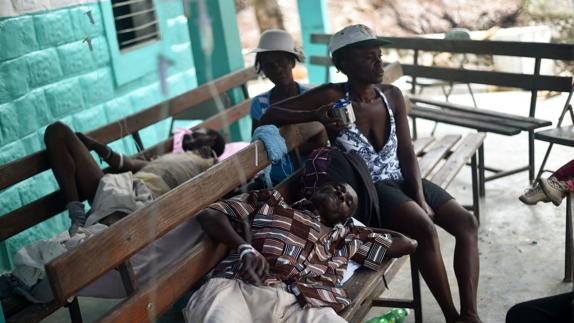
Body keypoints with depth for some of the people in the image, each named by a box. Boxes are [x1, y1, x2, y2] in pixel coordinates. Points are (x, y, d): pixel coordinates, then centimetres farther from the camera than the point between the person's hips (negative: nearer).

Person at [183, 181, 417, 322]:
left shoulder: (344, 236, 38)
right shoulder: (269, 201, 32)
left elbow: (406, 244, 41)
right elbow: (209, 214, 19)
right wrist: (246, 249, 1)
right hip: (240, 288, -2)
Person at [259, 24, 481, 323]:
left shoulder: (392, 96, 2)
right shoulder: (331, 96, -11)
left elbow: (406, 153, 2)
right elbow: (270, 115, -12)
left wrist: (421, 199, -11)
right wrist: (316, 116, -28)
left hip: (402, 179, 6)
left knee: (467, 223, -11)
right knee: (425, 228, -30)